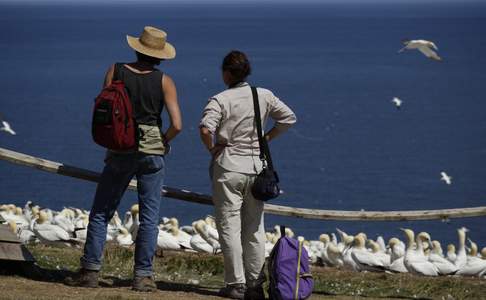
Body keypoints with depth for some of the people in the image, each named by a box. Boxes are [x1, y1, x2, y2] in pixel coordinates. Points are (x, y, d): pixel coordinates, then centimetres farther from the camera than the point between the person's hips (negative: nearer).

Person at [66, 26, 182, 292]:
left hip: (120, 149, 1)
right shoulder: (164, 81, -4)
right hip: (152, 150, -1)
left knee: (101, 212, 9)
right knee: (149, 217, 6)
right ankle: (142, 275, 3)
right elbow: (176, 125, -11)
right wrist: (163, 142, 7)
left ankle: (90, 271, 5)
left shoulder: (116, 71, -1)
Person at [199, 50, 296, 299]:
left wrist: (212, 149, -7)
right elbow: (289, 118, 12)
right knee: (254, 228, 11)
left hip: (228, 167, -4)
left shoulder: (220, 100, -10)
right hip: (256, 166, 4)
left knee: (229, 227, 1)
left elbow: (205, 128, -24)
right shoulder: (264, 96, 4)